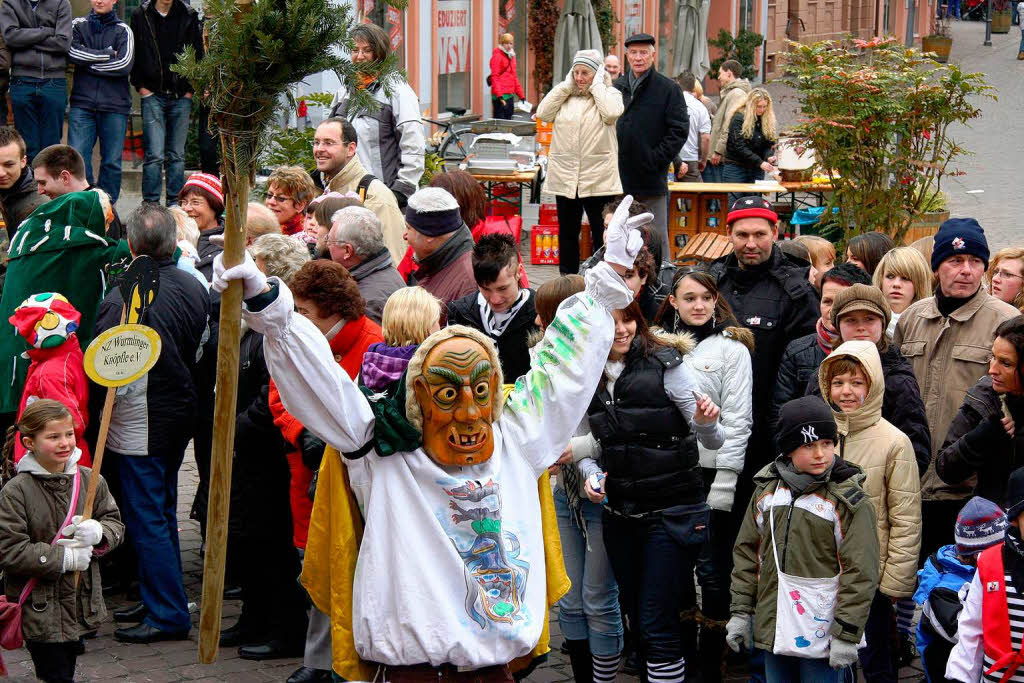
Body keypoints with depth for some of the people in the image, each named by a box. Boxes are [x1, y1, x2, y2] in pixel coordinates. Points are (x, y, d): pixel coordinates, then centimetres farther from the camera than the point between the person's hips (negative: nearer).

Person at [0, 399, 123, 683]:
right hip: (39, 611, -5)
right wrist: (64, 558, -19)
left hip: (81, 604, 5)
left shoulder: (90, 481, 1)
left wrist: (98, 532, -16)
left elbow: (116, 525, 8)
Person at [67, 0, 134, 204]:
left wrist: (88, 62, -4)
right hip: (83, 103, 0)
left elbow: (124, 65, -7)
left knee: (112, 161, 1)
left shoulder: (123, 30, 9)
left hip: (115, 105, 0)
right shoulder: (78, 25, 12)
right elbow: (73, 52, -7)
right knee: (77, 157, -9)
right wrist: (108, 54, -6)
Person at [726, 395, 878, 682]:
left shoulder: (849, 500, -9)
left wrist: (846, 635, -13)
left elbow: (860, 573, -10)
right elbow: (747, 552, 14)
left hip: (822, 635, -5)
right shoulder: (767, 490, 6)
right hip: (773, 630, 5)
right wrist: (740, 612, 10)